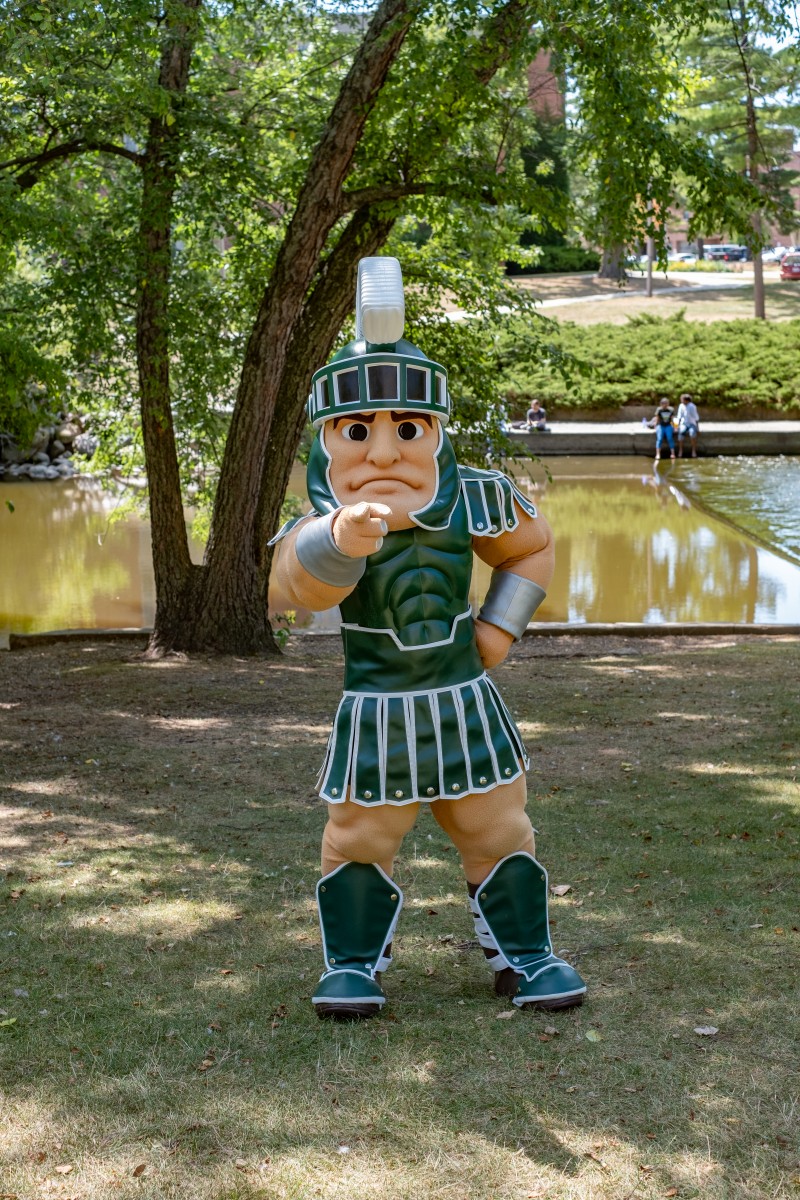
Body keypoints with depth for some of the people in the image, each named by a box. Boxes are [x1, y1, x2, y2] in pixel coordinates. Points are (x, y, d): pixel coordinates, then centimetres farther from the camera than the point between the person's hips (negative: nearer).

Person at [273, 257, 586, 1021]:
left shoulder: (473, 503, -8)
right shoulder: (322, 525, -17)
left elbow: (532, 548, 12)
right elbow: (304, 585, -41)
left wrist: (498, 630, 3)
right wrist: (340, 540, -62)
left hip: (465, 702, 2)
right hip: (373, 714, -2)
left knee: (498, 833, 12)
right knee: (358, 842, 6)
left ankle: (523, 954, 30)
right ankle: (353, 963, 25)